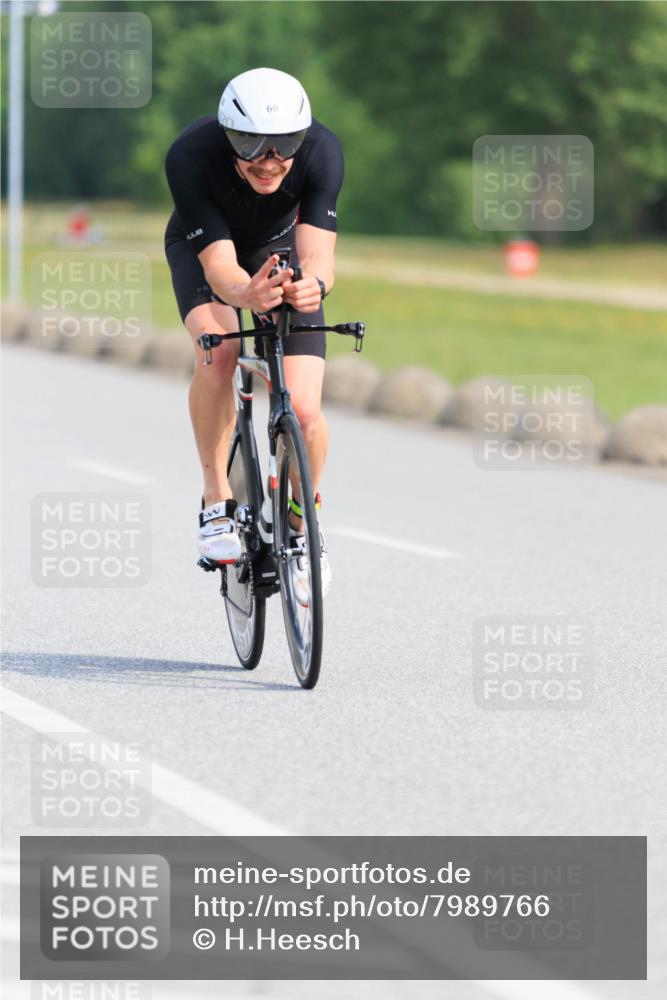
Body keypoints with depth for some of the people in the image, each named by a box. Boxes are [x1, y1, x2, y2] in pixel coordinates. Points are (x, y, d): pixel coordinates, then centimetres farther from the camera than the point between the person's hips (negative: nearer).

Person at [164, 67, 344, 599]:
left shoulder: (322, 151, -33)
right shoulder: (191, 156, -37)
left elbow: (319, 258, -38)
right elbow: (220, 267, -39)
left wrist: (313, 284, -62)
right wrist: (247, 294, -62)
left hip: (281, 251, 1)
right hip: (203, 249, -1)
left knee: (303, 411, -16)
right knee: (218, 350, -34)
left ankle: (303, 524, 13)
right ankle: (217, 500, -15)